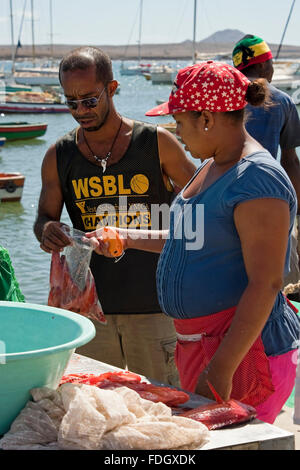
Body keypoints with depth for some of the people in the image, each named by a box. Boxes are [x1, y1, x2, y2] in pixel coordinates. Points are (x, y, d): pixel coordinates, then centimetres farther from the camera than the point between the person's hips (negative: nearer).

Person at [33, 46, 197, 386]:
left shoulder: (157, 144, -2)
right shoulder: (59, 157, 5)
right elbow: (44, 217, 9)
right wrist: (47, 232, -14)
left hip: (152, 303, -2)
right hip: (90, 305, 2)